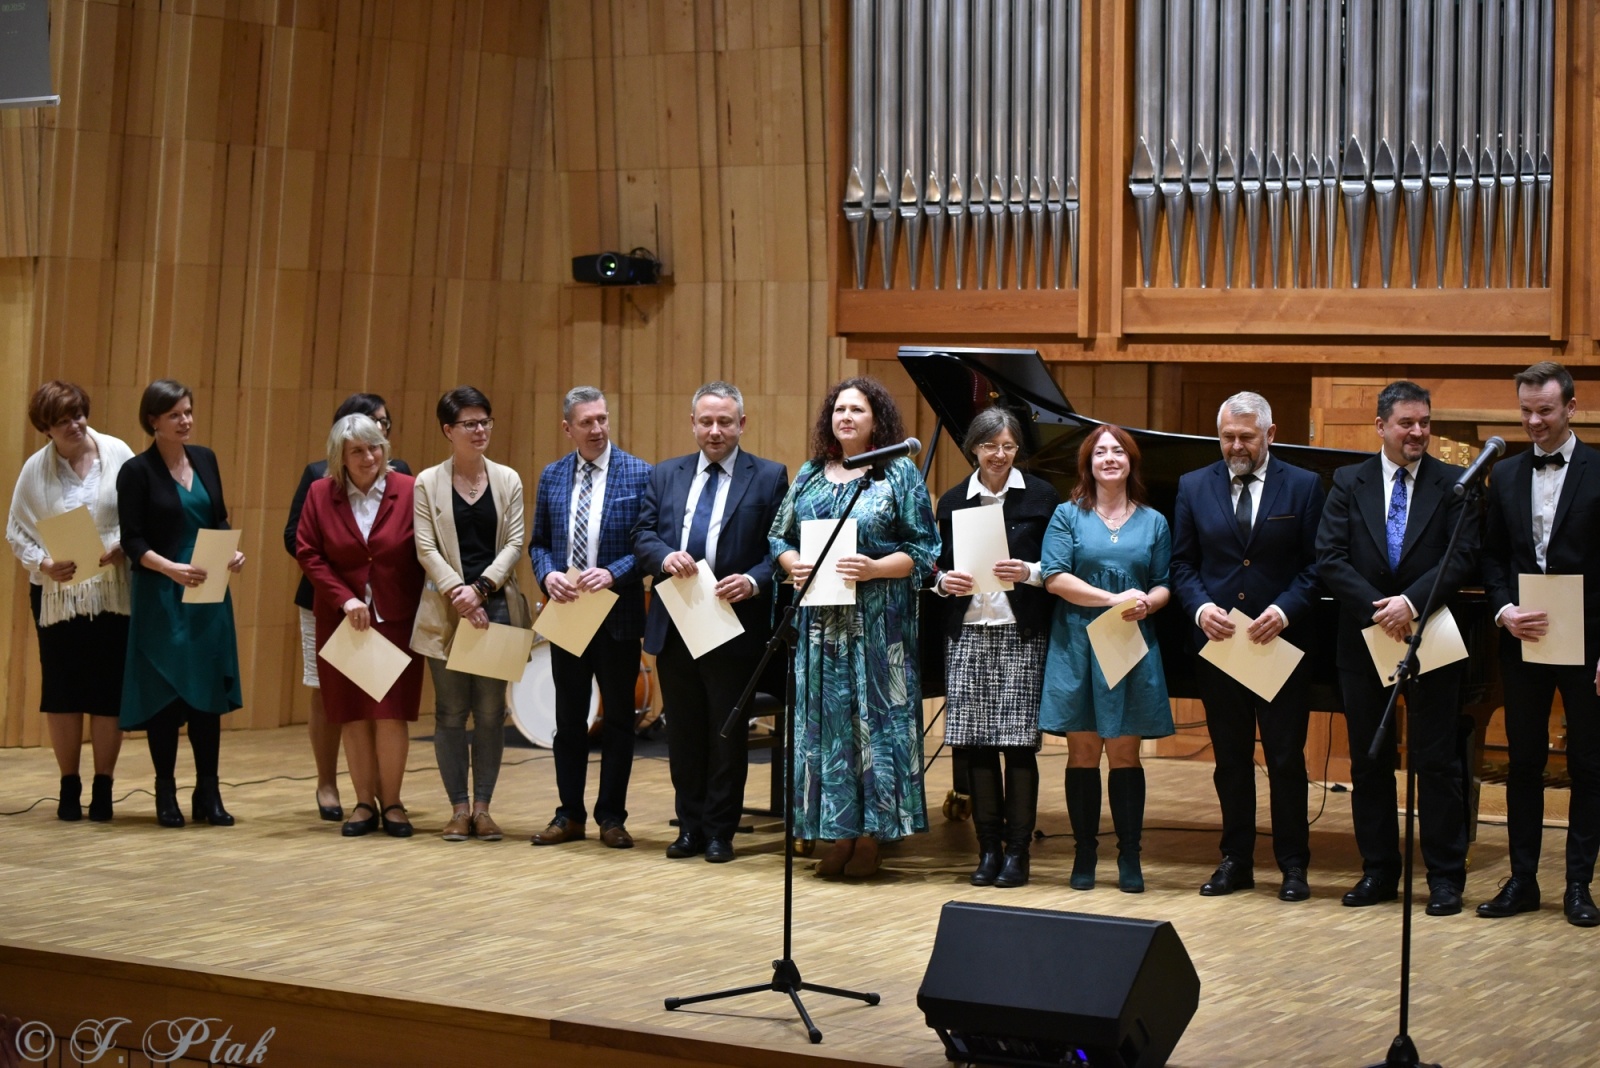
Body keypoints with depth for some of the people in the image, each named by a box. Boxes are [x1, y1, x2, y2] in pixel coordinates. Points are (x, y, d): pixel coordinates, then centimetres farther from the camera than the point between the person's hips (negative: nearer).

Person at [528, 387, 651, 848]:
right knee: (569, 718, 9)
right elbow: (539, 543, 11)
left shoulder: (639, 474, -5)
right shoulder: (552, 477, 7)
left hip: (618, 615, -3)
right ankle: (570, 814, 18)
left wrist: (613, 573, -21)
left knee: (618, 719, 6)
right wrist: (548, 574, -10)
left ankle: (611, 816, 15)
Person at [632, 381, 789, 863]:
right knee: (683, 729, 10)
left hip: (734, 626, -3)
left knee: (727, 732, 3)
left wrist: (754, 581, -21)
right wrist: (665, 556, -16)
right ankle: (690, 826, 20)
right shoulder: (665, 475, 12)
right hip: (674, 624, 4)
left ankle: (720, 831, 13)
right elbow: (642, 535, 6)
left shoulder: (768, 478, 1)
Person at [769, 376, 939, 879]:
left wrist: (874, 568, -18)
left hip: (877, 625, -4)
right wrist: (792, 565, -5)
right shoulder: (810, 476, 13)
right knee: (825, 721, 4)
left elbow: (922, 551, -3)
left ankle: (871, 836, 3)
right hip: (821, 623, 4)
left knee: (875, 718, -4)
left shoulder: (900, 474, 1)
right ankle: (838, 834, 11)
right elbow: (780, 537, 16)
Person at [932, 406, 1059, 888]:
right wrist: (943, 581, -6)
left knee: (1018, 742, -4)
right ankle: (989, 848, 12)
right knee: (976, 745, 2)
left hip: (1023, 634, -3)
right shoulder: (953, 501, 11)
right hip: (967, 634, 3)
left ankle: (1017, 850, 5)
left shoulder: (1041, 496, 2)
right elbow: (939, 566, 15)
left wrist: (1030, 572, -16)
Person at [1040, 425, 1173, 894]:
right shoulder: (1068, 516, 4)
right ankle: (1084, 854, 10)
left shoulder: (1153, 522, 11)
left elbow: (1165, 586, 10)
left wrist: (1147, 603, -13)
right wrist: (1113, 599, -15)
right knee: (1083, 751, 2)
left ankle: (1129, 856, 8)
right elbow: (1055, 577, -6)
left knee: (1125, 752, 1)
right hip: (1078, 647, -1)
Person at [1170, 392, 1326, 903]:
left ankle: (1293, 865, 12)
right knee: (1230, 759, 10)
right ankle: (1236, 861, 19)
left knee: (1286, 759, 2)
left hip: (1282, 643, -2)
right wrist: (1201, 607, -11)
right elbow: (1182, 563, 7)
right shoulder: (1194, 487, 6)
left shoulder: (1303, 487, 1)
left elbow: (1314, 566, -2)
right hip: (1218, 641, 2)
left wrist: (1285, 611, -17)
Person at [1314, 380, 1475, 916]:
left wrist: (1412, 602, -22)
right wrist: (1377, 607, -17)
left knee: (1437, 762, 1)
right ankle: (1378, 871, 19)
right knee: (1368, 763, 9)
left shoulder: (1452, 484, 0)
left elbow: (1462, 556, -10)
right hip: (1364, 642, 2)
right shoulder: (1349, 483, 4)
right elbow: (1329, 560, -4)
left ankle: (1445, 877, 9)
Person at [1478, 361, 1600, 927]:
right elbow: (1492, 557, 10)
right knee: (1524, 762, 9)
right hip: (1522, 641, 4)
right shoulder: (1505, 475, 8)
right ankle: (1522, 880, 16)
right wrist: (1504, 611, -8)